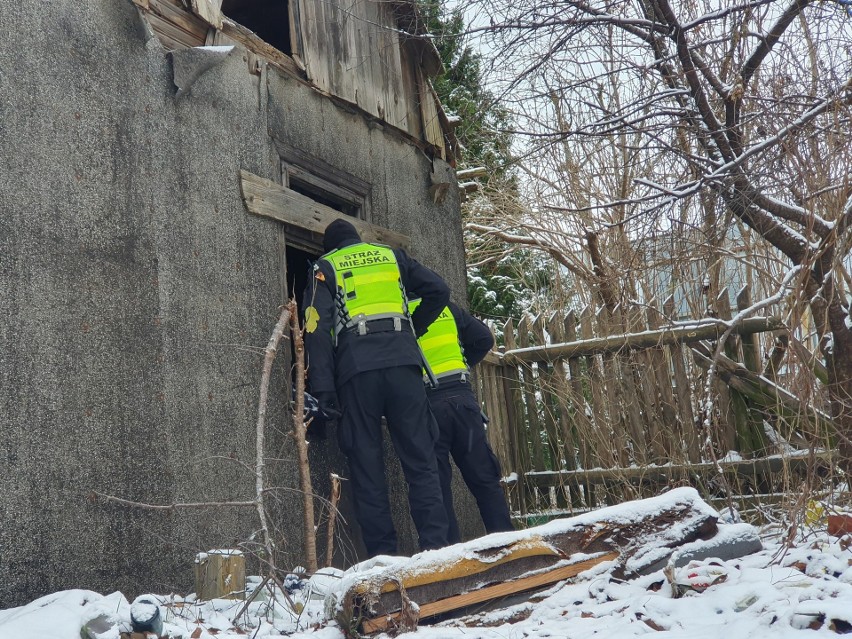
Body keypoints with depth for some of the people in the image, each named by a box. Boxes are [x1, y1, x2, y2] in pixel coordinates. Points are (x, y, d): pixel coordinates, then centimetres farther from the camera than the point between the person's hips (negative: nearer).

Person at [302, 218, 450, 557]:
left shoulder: (324, 267, 17)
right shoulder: (391, 255, 24)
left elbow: (317, 326, 3)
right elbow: (439, 290, 17)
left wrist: (323, 389, -2)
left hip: (356, 367, -1)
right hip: (402, 361, 1)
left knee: (366, 465, 3)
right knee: (420, 458, 2)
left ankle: (382, 556, 1)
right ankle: (435, 545, -5)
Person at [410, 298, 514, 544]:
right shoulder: (447, 308, 13)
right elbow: (483, 339, 13)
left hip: (424, 404, -3)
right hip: (461, 397, 3)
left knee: (436, 483, 3)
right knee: (484, 477, 9)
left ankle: (450, 546, 3)